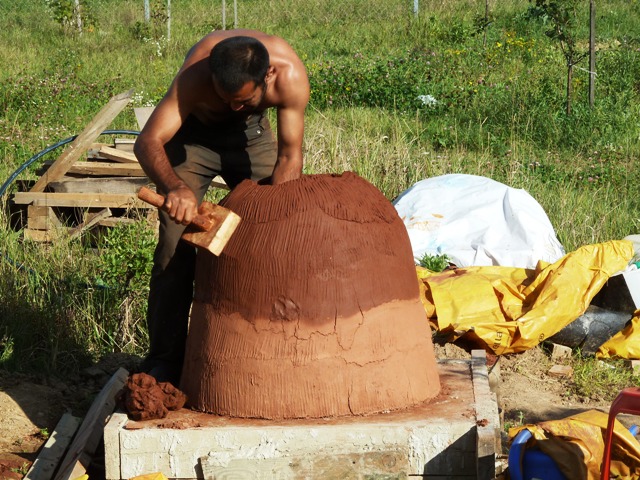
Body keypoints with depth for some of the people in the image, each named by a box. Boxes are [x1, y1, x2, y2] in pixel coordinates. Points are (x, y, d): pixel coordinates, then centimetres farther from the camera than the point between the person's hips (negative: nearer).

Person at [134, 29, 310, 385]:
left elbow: (289, 157, -25)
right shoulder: (196, 73, -40)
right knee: (176, 248, -10)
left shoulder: (290, 75, -34)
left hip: (251, 134, 2)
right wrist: (174, 187, -64)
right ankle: (164, 362, -4)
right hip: (192, 133, -2)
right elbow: (147, 142, -45)